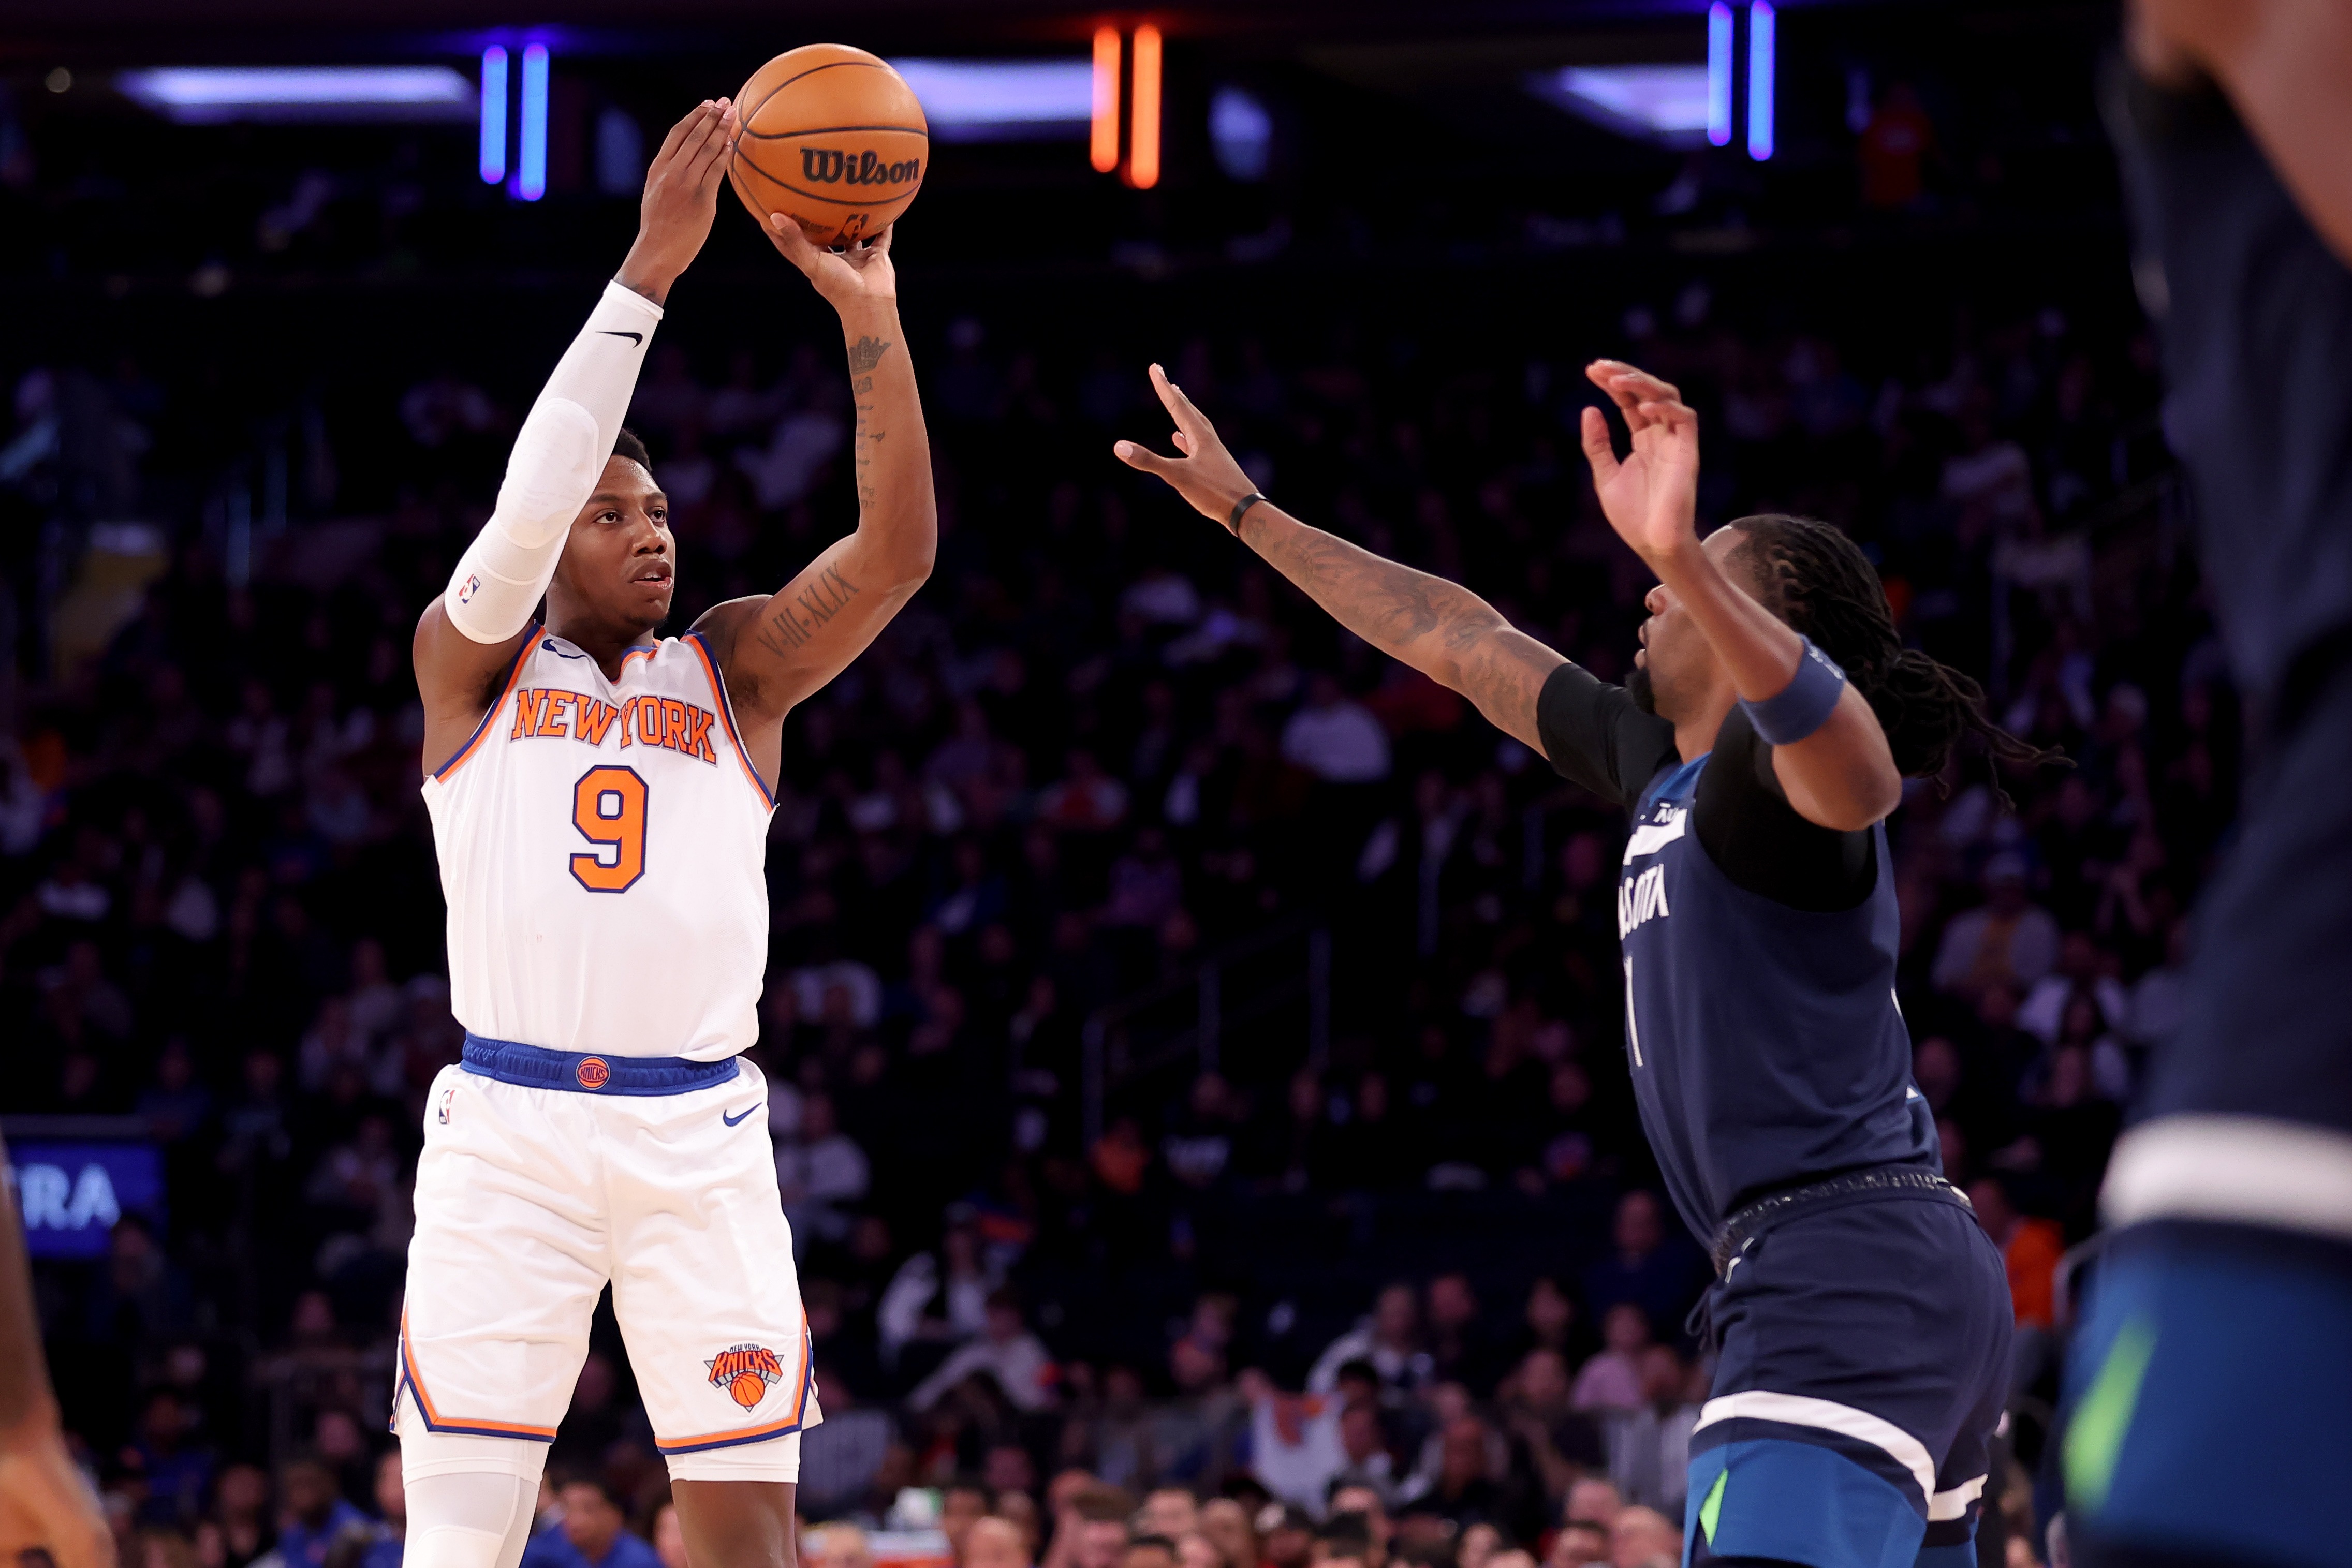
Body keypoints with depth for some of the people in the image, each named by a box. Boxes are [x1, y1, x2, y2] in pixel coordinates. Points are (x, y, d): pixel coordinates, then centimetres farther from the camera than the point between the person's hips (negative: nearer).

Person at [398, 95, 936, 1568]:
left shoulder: (734, 665, 13)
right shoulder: (470, 659, 8)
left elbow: (898, 551, -2)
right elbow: (529, 494, -11)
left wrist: (871, 316, -15)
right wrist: (648, 271, -18)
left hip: (699, 1138, 2)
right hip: (508, 1128, -2)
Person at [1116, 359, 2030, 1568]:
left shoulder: (1762, 759, -8)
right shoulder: (1657, 760, 20)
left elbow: (1860, 778, -34)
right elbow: (1458, 641, 30)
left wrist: (1682, 557, -47)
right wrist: (1246, 513, 36)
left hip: (1844, 1273, -11)